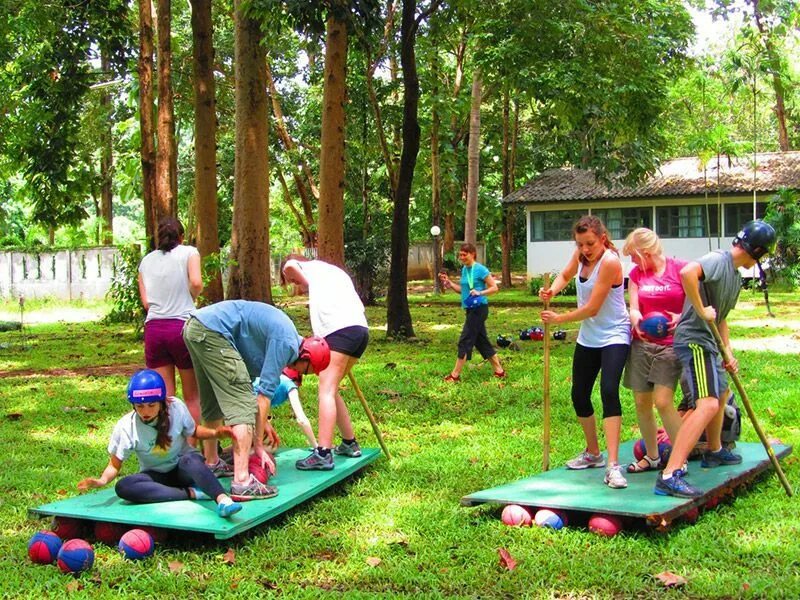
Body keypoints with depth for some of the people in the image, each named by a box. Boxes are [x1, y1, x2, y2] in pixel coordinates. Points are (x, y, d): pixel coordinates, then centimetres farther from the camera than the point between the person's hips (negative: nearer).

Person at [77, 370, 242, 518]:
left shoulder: (176, 408, -12)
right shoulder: (126, 427, -14)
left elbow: (193, 431, 6)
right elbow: (115, 464, -8)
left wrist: (215, 433, -13)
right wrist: (103, 479, -29)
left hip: (184, 468, -1)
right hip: (157, 476, 1)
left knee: (190, 460, -39)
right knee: (123, 487, -31)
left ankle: (223, 499, -61)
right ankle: (192, 493, -35)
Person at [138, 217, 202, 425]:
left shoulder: (146, 260, 16)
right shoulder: (188, 252, 5)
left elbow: (145, 302, 7)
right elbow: (196, 282, -13)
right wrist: (191, 298, 7)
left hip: (153, 328, 3)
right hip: (183, 326, -3)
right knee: (192, 396, 9)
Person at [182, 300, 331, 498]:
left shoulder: (284, 333, 20)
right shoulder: (286, 344, -8)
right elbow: (265, 393, -10)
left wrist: (262, 421, 27)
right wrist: (258, 444, -3)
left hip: (193, 327, 11)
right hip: (212, 332, -11)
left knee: (213, 404, 25)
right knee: (243, 406, -11)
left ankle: (212, 462, 40)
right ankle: (242, 482, -17)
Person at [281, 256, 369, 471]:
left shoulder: (312, 267, 15)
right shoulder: (334, 271, 35)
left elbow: (289, 265, -6)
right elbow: (357, 305, 28)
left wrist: (306, 285, 12)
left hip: (340, 328, -9)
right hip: (361, 328, 9)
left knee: (327, 390, -14)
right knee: (330, 389, 17)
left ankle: (323, 453, -23)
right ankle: (350, 444, 19)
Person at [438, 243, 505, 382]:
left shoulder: (480, 270, -13)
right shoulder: (464, 269, 11)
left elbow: (494, 287, -12)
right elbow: (463, 290, 17)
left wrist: (480, 293, -26)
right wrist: (449, 282, 5)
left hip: (479, 308, -9)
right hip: (470, 309, 9)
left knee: (465, 341, -6)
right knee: (481, 340, 13)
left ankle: (455, 375, 0)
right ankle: (499, 371, 21)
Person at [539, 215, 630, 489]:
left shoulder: (610, 262, -21)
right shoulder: (581, 255, 1)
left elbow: (592, 309, -22)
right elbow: (565, 275, 21)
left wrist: (559, 318, -11)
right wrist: (552, 290, -2)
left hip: (614, 336, -8)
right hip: (588, 338, 8)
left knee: (609, 391, -25)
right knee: (579, 395, 14)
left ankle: (613, 465, -28)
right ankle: (593, 454, 35)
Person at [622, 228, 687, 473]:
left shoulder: (680, 269, -5)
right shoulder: (636, 274, 9)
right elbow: (633, 308, 3)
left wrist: (681, 317, -21)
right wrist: (636, 320, -20)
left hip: (670, 345, -5)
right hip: (641, 344, 5)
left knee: (663, 401, -14)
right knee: (642, 402, 6)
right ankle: (652, 457, 21)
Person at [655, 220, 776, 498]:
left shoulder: (735, 276, 18)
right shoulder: (718, 260, -14)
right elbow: (687, 272, -36)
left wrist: (728, 352, 18)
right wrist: (701, 311, -27)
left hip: (706, 342, 11)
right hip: (693, 339, -11)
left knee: (722, 394, 31)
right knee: (708, 404, -24)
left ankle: (714, 451, 55)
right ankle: (670, 475, -32)